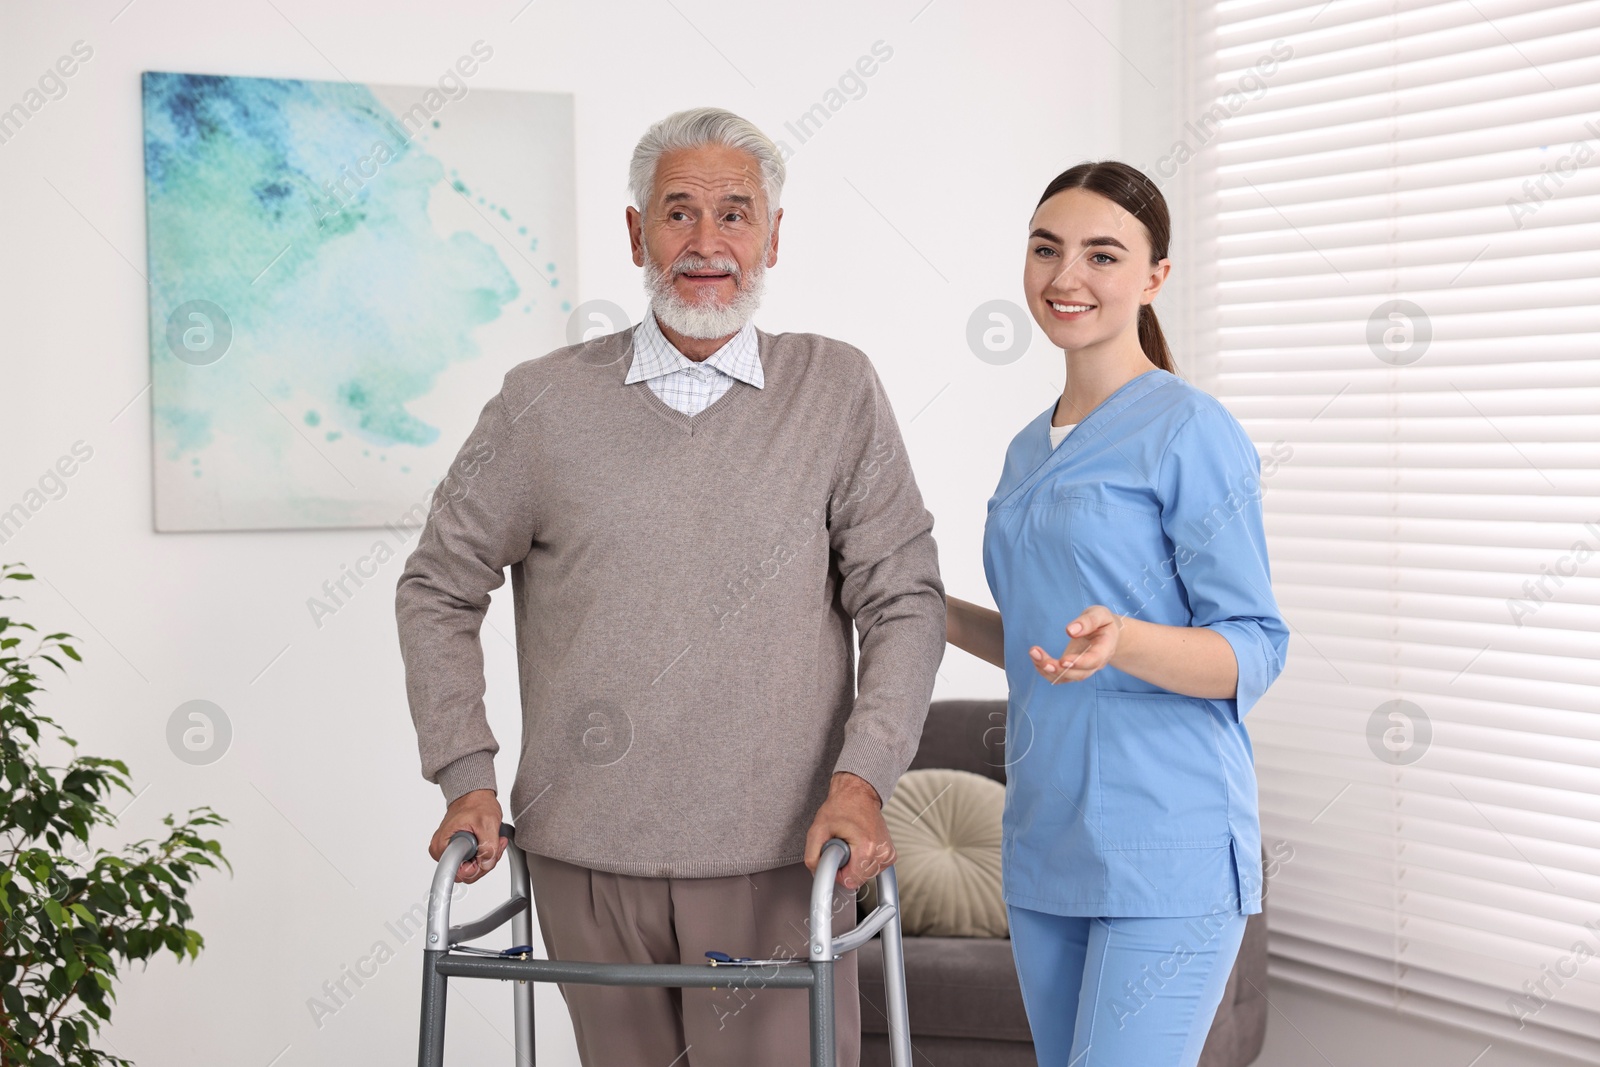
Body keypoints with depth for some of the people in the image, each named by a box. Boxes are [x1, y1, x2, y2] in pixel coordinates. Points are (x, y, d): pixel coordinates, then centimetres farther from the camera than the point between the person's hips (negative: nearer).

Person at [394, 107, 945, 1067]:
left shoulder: (839, 392, 3)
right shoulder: (544, 402, 4)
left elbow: (904, 600, 2)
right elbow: (440, 590, 11)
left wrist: (861, 778, -10)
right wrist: (468, 776, 3)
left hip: (778, 857, -1)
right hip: (588, 855, 1)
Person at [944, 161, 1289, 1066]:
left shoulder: (1191, 431, -9)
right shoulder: (1029, 450, 15)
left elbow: (1255, 651, -11)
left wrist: (1121, 642, -29)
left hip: (1168, 851, -8)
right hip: (1048, 845, 8)